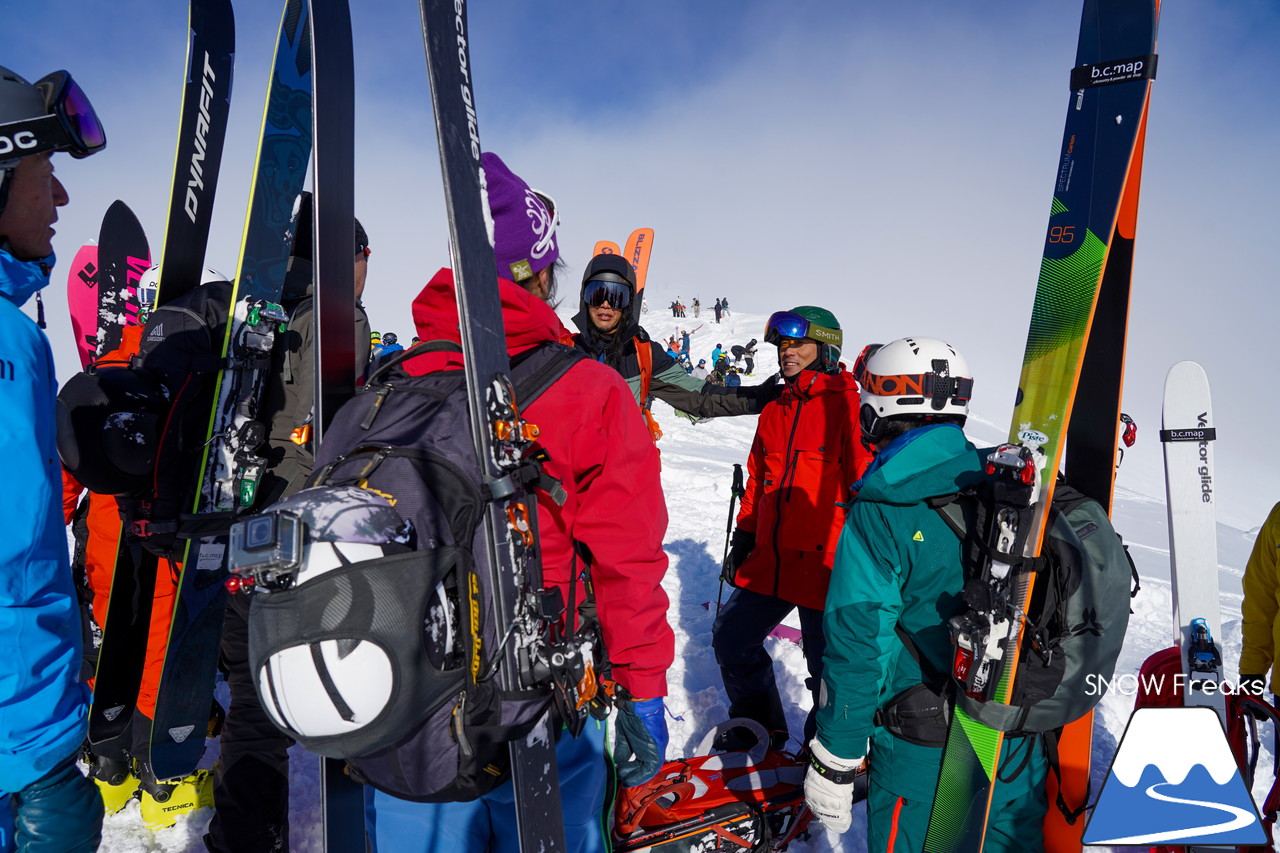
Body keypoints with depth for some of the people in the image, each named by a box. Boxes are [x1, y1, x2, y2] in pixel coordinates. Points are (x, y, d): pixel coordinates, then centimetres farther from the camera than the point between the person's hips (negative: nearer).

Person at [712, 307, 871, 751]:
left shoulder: (849, 406, -9)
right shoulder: (775, 410, 13)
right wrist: (743, 537, 17)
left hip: (824, 564, -7)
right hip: (770, 561, 7)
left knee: (827, 668, 7)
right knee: (731, 639, 15)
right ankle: (760, 729, 37)